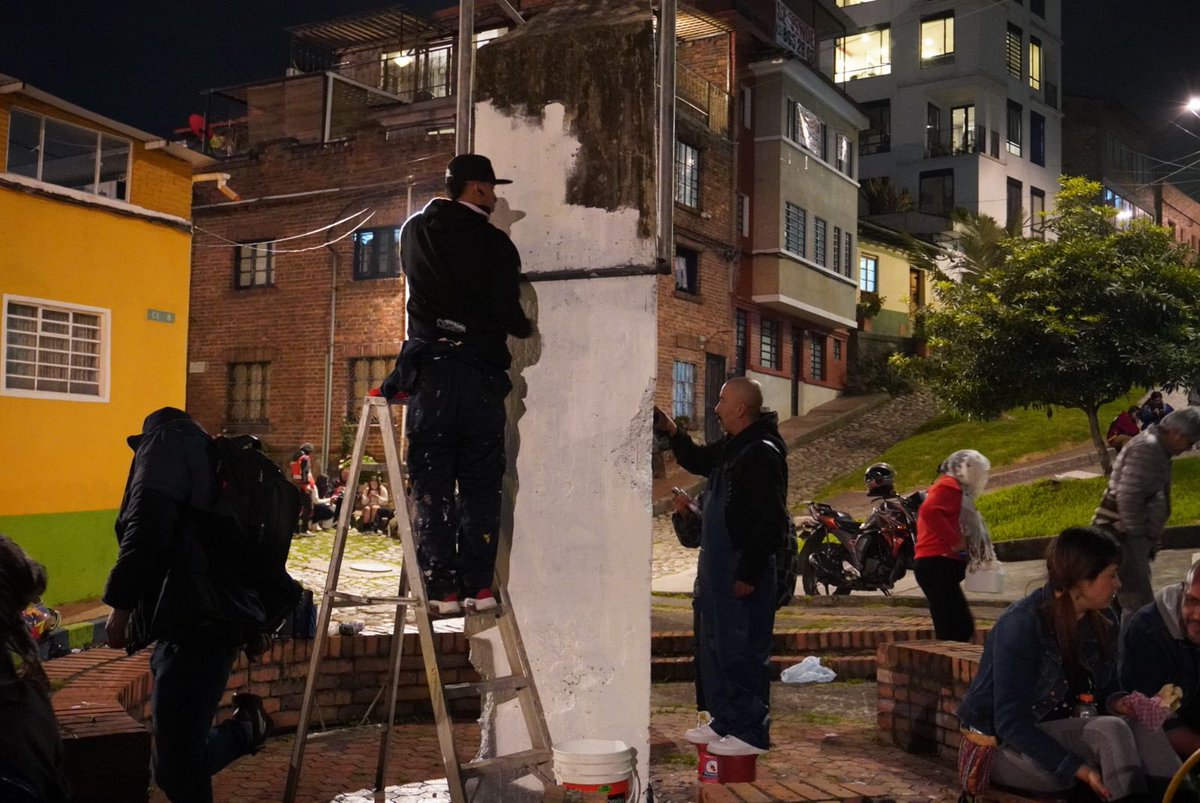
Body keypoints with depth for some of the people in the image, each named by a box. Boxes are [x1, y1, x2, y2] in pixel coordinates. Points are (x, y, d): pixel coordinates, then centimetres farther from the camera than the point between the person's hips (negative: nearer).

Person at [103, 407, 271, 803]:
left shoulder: (164, 443, 3)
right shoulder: (211, 456, 28)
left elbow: (147, 526, -14)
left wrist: (120, 603, -12)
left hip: (191, 622, -9)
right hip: (214, 619, 9)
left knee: (177, 767, -8)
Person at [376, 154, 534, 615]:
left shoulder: (415, 231, 10)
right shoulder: (494, 242, -3)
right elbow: (506, 311, -9)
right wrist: (525, 328, 12)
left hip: (430, 369, 2)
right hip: (481, 372, -2)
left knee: (432, 483, 3)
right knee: (481, 484, 6)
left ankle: (442, 589, -1)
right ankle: (478, 585, 4)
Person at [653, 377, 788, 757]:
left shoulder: (762, 454, -18)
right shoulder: (730, 448, 13)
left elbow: (770, 522, -23)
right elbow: (697, 461, 34)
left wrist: (749, 574, -22)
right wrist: (673, 433, 17)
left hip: (744, 572, -11)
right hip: (719, 569, 11)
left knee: (742, 652, -4)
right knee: (714, 648, 17)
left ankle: (751, 733, 6)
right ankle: (725, 722, 28)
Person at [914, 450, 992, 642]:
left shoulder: (958, 492, 27)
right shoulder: (949, 486, -4)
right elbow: (929, 511, -23)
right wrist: (955, 541, -19)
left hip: (939, 567, 11)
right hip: (938, 564, -11)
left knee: (963, 628, 11)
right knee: (953, 631, -15)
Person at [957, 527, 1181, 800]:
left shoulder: (1103, 621, -1)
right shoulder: (1021, 627, -23)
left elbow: (1104, 690, 12)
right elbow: (1011, 724, -24)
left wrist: (1120, 703, -13)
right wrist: (1080, 770, -30)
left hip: (1060, 733, 7)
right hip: (1006, 746, -7)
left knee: (1146, 730, -21)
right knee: (1111, 731, -30)